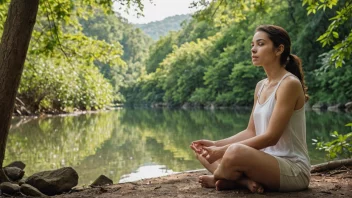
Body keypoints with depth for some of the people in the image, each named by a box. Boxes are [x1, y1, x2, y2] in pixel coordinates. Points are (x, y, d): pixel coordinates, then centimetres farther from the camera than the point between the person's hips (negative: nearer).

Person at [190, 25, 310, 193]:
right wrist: (216, 144, -2)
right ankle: (247, 181, -12)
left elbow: (271, 137, -21)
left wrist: (223, 150, -23)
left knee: (235, 152, -36)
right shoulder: (261, 86, 11)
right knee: (202, 151, 6)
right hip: (267, 163, 9)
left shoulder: (289, 84, -15)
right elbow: (251, 132, 11)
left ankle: (217, 178, -5)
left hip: (293, 169, -8)